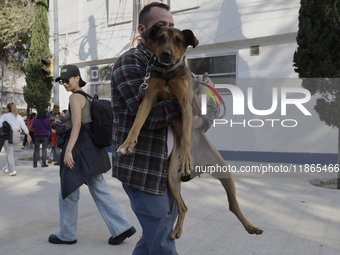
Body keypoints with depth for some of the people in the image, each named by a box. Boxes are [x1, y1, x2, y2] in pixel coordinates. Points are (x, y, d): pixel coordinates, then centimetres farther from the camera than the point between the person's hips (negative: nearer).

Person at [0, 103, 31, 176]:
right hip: (17, 135, 4)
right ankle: (7, 168, 32)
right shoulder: (19, 117, 12)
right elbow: (24, 126, 4)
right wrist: (28, 135, 1)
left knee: (9, 153, -3)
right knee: (10, 152, 20)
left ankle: (12, 170, -14)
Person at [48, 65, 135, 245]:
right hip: (90, 148, 9)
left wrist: (68, 150, -25)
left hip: (79, 148, -9)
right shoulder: (86, 98, 19)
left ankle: (67, 235, 20)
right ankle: (122, 227, 5)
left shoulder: (75, 97, -9)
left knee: (68, 192, 6)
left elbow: (76, 125, -21)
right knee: (100, 191, 8)